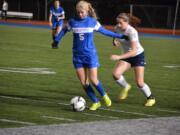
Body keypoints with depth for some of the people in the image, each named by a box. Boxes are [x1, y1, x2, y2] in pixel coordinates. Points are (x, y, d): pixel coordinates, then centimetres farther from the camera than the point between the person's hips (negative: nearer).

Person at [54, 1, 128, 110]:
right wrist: (57, 40, 4)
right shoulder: (72, 22, -1)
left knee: (93, 80, -8)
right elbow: (64, 30, 16)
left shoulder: (93, 22, -4)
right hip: (78, 56, 2)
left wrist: (119, 36, 9)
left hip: (90, 55, -2)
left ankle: (104, 96, 20)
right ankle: (95, 102, 15)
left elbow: (104, 31, 8)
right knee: (84, 82, 0)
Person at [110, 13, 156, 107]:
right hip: (126, 55, 5)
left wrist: (119, 57, -45)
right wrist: (115, 41, -15)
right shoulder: (117, 28, -12)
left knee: (139, 83, -9)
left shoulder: (132, 32, -31)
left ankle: (150, 98, 19)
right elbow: (117, 39, 10)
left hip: (138, 56, -5)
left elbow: (134, 51, -36)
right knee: (115, 74, -20)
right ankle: (126, 87, 10)